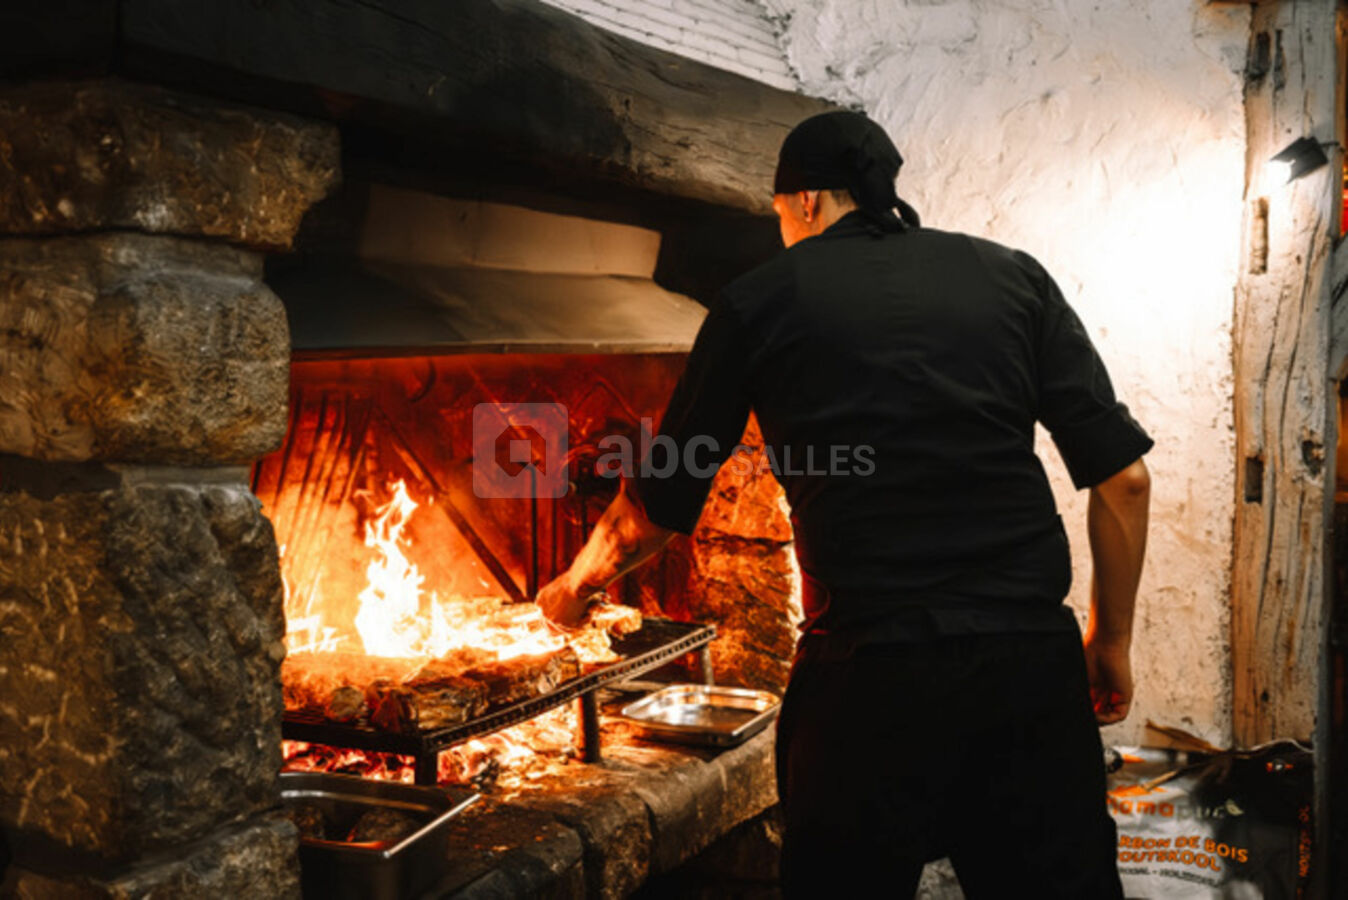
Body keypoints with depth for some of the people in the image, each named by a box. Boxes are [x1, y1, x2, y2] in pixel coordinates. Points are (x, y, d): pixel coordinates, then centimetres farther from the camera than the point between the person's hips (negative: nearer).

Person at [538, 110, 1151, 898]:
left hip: (871, 672, -2)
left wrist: (578, 585, 31)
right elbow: (1123, 479, 5)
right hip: (1031, 663, 3)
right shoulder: (1010, 276, 11)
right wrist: (1112, 639, 16)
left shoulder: (762, 300, 6)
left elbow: (658, 506, 13)